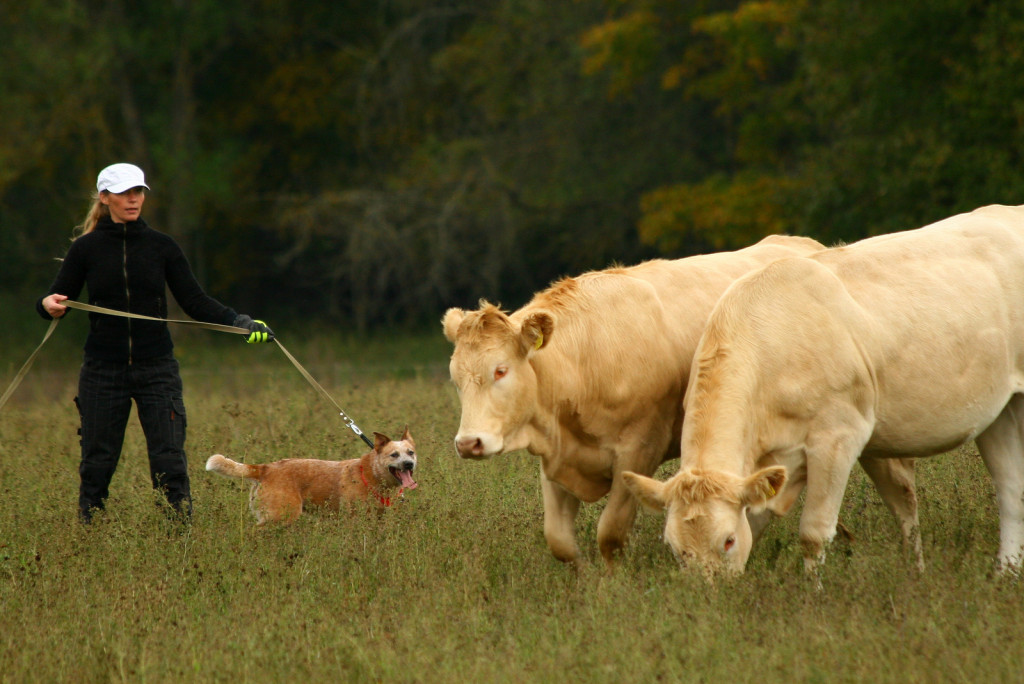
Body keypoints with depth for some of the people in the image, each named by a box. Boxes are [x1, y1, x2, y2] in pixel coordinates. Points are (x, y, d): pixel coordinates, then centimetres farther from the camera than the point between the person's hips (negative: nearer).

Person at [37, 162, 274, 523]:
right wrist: (49, 304, -22)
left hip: (157, 369, 0)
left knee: (169, 460, -8)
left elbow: (195, 301, 4)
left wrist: (238, 321, -10)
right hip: (103, 370, 0)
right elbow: (57, 299, 2)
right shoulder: (86, 248, 2)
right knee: (97, 462, 2)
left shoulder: (162, 246, 4)